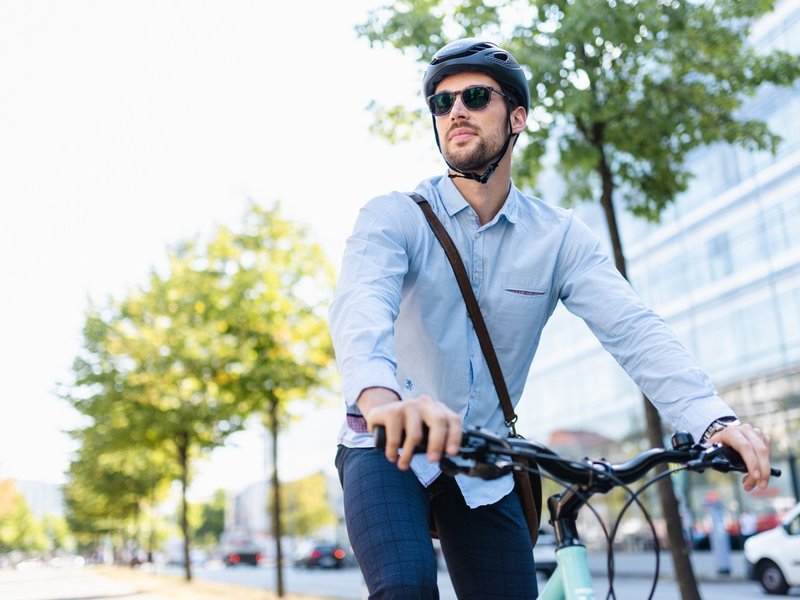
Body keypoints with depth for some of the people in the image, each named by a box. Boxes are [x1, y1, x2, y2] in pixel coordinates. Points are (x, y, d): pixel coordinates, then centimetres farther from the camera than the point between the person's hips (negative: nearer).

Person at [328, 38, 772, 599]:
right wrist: (381, 397, -52)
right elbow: (361, 305, -29)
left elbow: (632, 328, -15)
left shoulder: (560, 236, -1)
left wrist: (715, 418, -32)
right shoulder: (393, 218, -9)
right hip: (389, 449, -3)